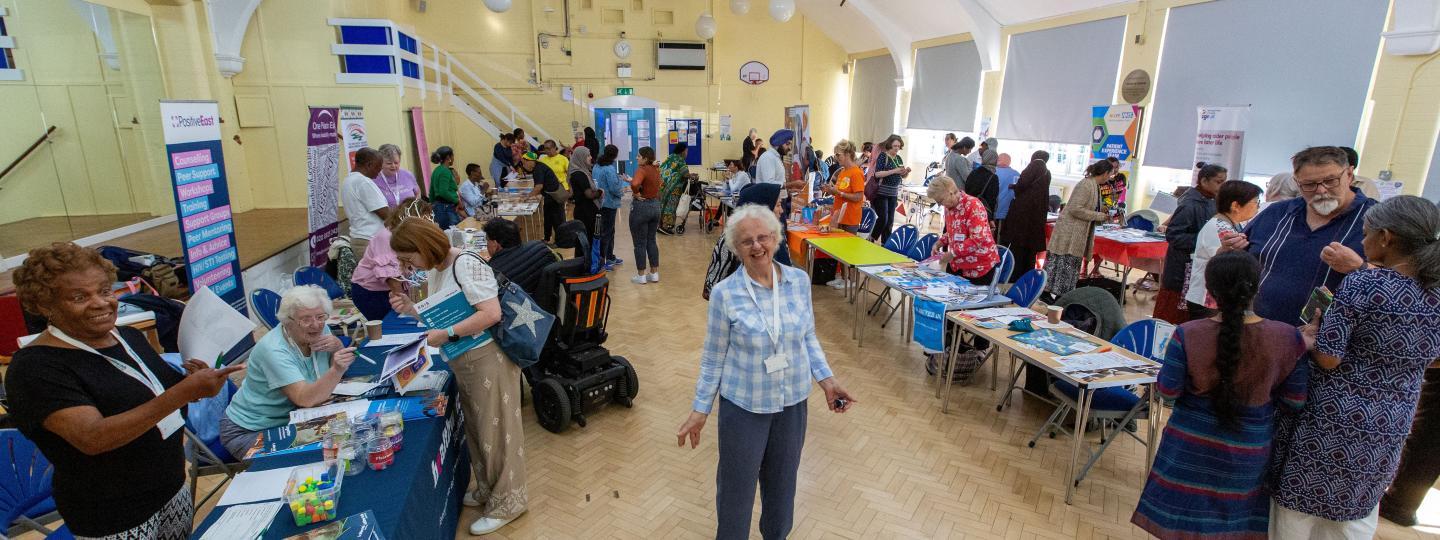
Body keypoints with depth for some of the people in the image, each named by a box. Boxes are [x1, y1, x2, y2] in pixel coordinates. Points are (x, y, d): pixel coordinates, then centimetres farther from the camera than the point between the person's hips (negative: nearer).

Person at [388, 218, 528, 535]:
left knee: (495, 430, 3)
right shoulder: (434, 271, 9)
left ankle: (508, 502, 18)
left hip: (488, 359, -9)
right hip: (462, 362, 9)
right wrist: (410, 309, 0)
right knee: (475, 428, 19)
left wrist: (447, 335, -23)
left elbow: (491, 314, -27)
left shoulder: (466, 265, -20)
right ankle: (488, 488, 38)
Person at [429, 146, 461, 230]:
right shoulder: (445, 171, -12)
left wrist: (434, 204, 27)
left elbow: (432, 192, 20)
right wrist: (457, 201, -12)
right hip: (447, 207, -10)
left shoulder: (436, 171, 15)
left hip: (437, 206, 10)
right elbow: (444, 192, -22)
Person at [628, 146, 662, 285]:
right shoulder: (656, 169, 6)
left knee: (640, 243, 3)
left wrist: (637, 193, -18)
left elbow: (635, 184, -37)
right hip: (655, 206, 8)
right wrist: (632, 181, 15)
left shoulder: (642, 169, -18)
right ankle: (654, 274, 20)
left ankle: (641, 276, 11)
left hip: (641, 207, -7)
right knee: (651, 241, 16)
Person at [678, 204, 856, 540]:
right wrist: (700, 410, -5)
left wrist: (826, 379, -3)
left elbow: (807, 337, 6)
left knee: (783, 478, 21)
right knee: (737, 483, 13)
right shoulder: (724, 293, -15)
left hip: (793, 400, 3)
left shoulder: (799, 280, -6)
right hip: (743, 404, -3)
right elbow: (713, 358, -7)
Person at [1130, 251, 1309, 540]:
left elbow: (1168, 392, -11)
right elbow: (1295, 400, -4)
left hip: (1191, 447, -1)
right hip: (1250, 452, 2)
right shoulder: (1287, 337, -15)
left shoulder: (1187, 335, -20)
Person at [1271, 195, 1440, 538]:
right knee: (1359, 511, 23)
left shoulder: (1360, 285, -20)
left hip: (1333, 420, -6)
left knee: (1300, 501, 12)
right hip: (1390, 430, 6)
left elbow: (1328, 359, -20)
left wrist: (1314, 329, -1)